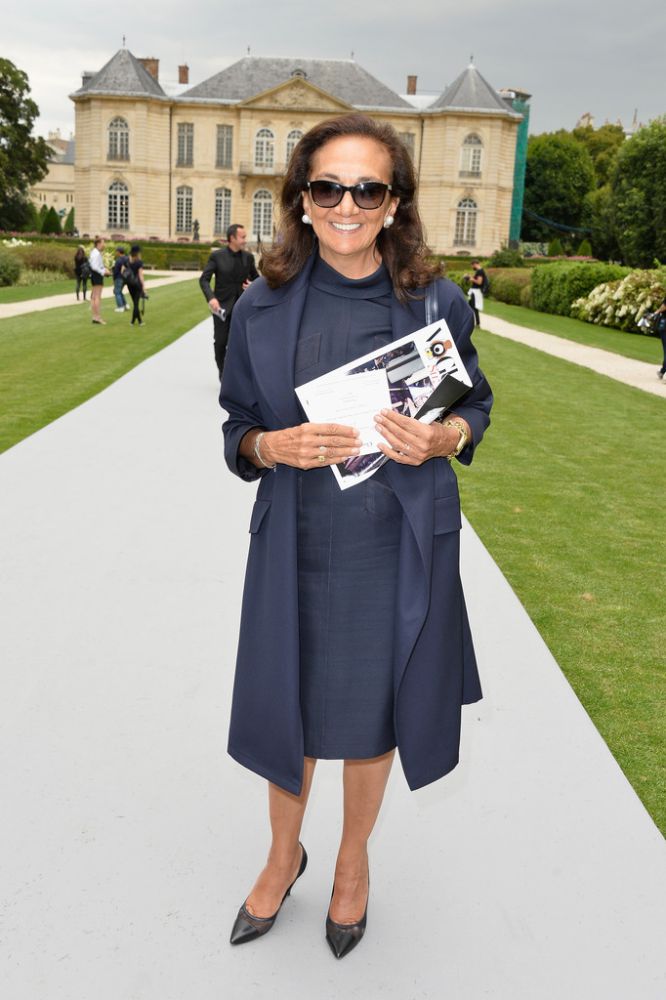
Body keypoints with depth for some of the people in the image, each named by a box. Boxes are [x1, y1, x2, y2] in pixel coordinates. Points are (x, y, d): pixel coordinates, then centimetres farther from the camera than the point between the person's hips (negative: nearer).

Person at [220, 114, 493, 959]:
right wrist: (275, 447, -18)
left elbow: (475, 407, 6)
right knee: (289, 708, 15)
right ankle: (284, 853, 46)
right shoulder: (264, 305, -4)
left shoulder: (436, 301, -6)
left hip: (400, 549, 0)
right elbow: (237, 428, 4)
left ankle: (354, 859, 44)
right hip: (296, 546, 1)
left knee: (373, 714, 15)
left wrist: (439, 440, -16)